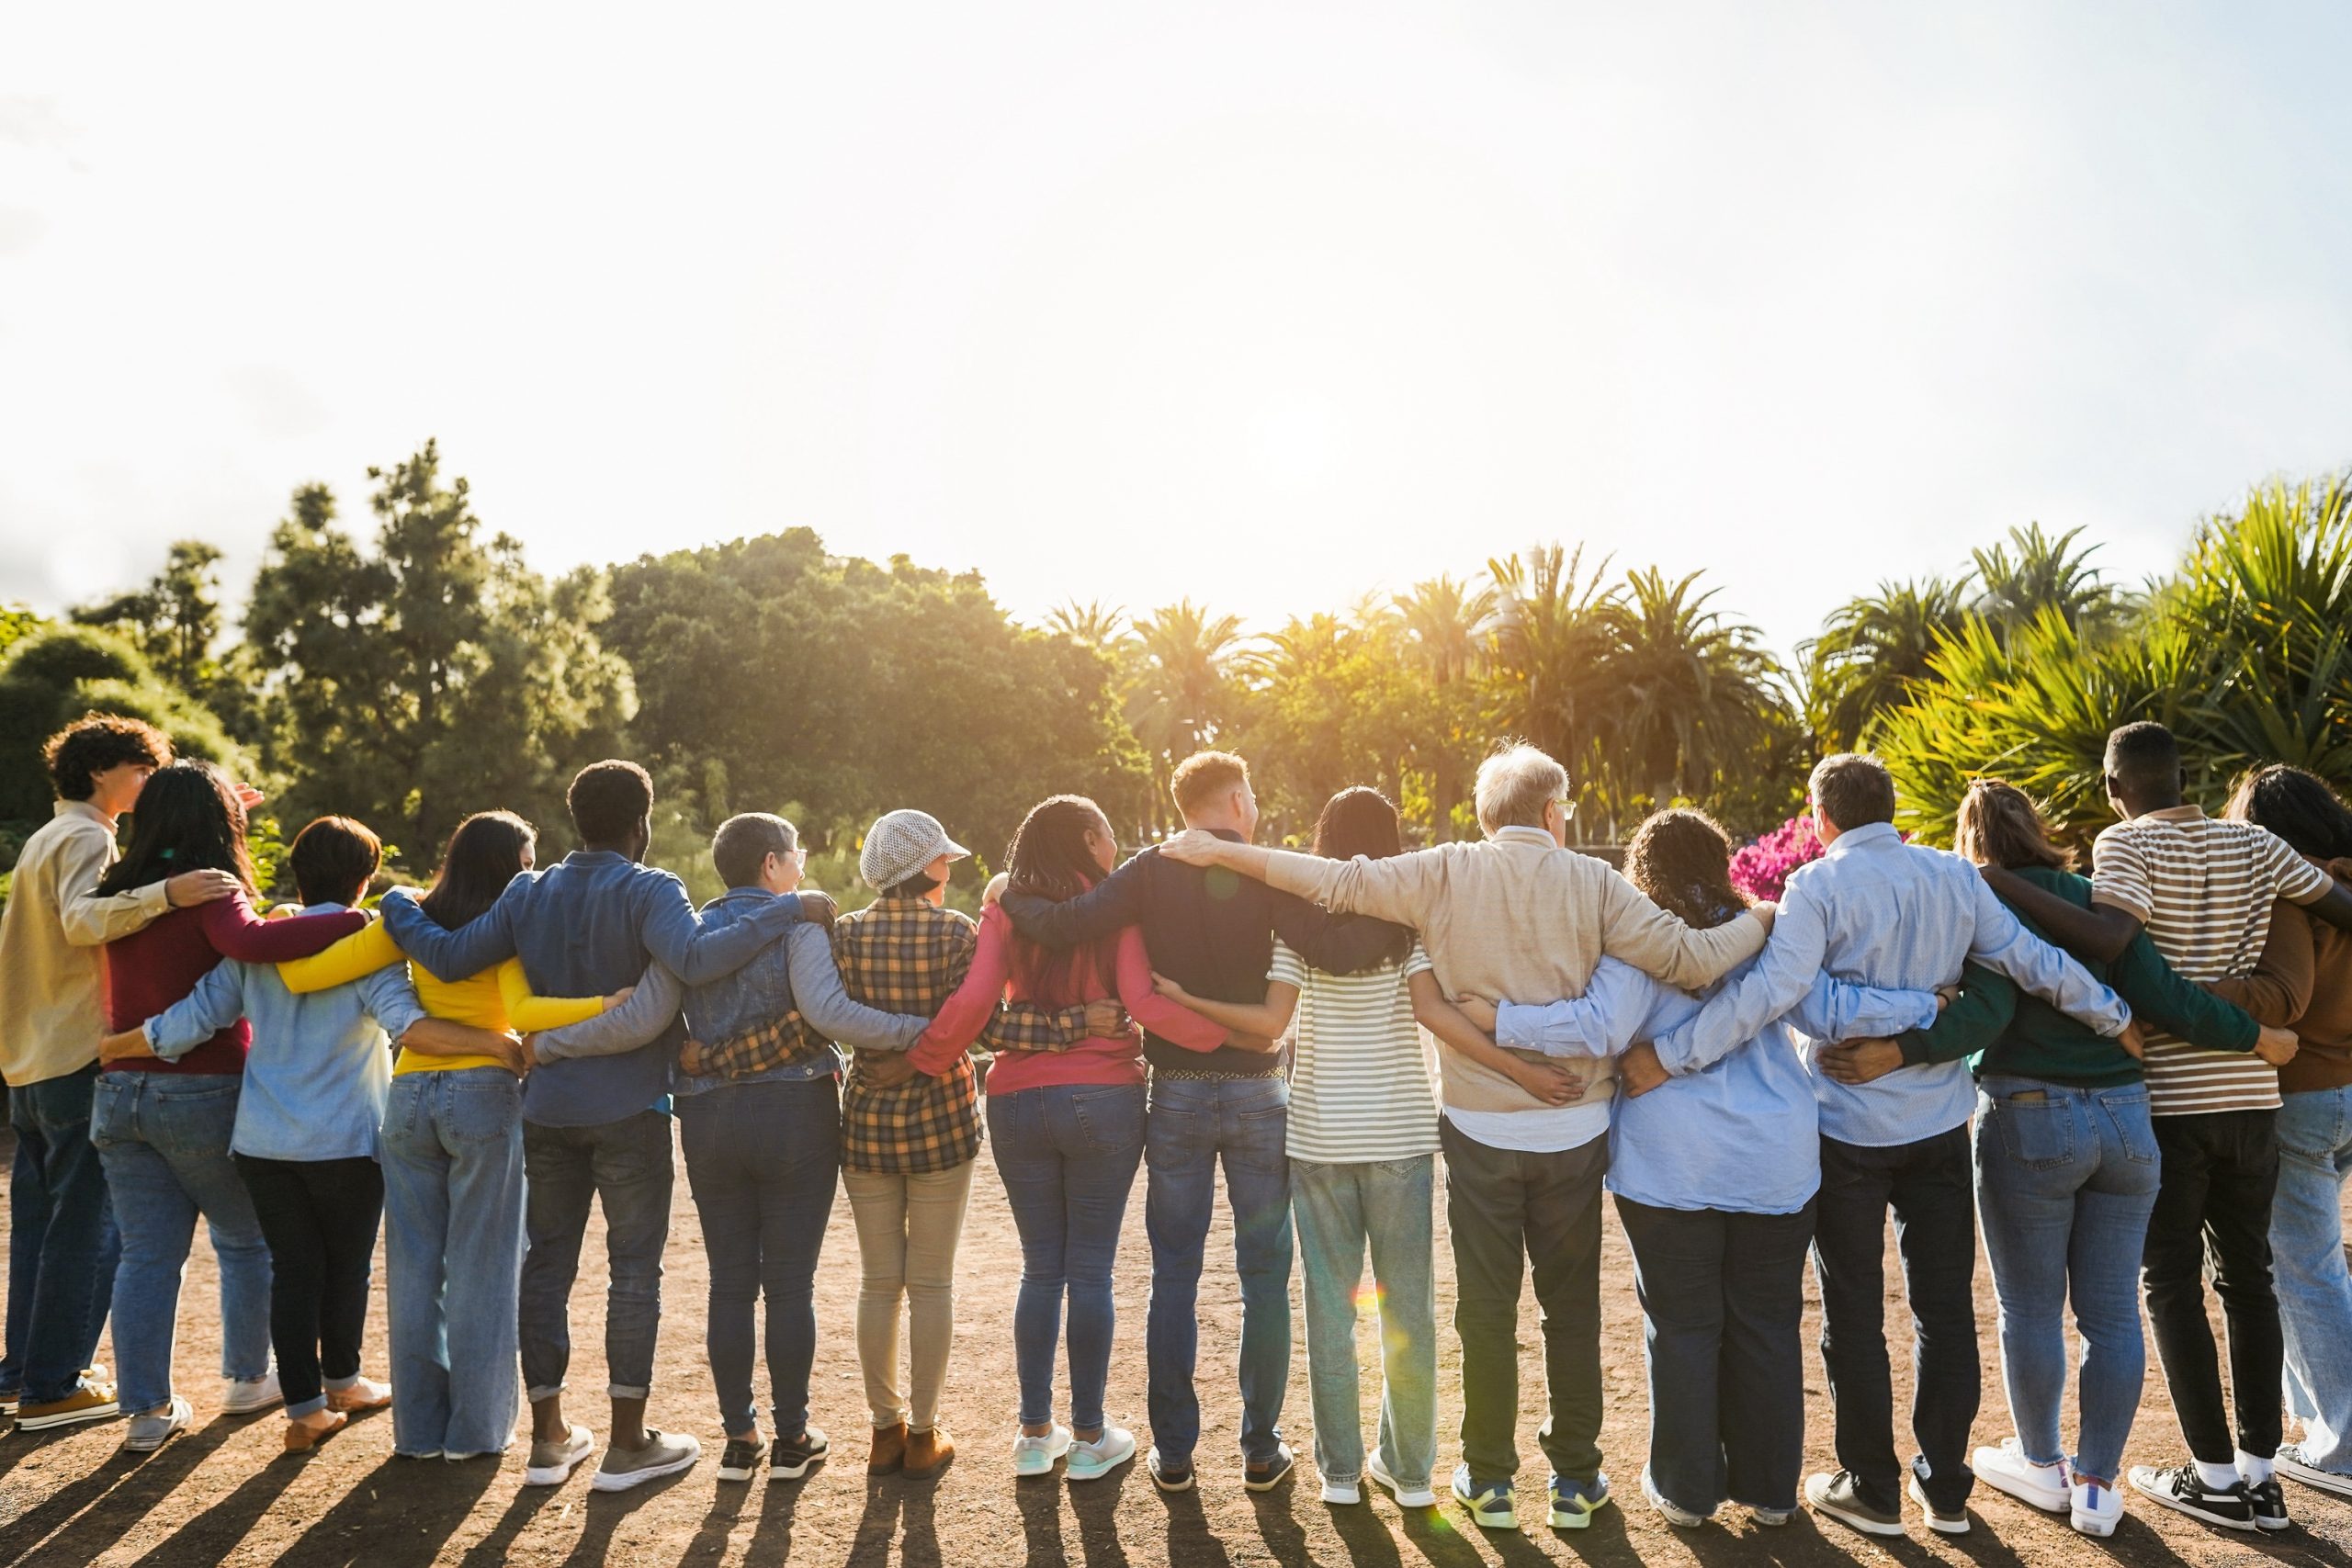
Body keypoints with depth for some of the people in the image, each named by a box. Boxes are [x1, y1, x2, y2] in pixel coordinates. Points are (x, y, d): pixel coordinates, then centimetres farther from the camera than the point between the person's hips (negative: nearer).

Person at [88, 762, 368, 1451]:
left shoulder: (119, 892, 6)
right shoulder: (208, 892, -15)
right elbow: (250, 943, -36)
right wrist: (356, 921, -34)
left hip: (121, 1091, 6)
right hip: (203, 1095, -6)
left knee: (147, 1254, 10)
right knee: (247, 1240, 14)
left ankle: (147, 1408, 12)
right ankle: (248, 1376, 26)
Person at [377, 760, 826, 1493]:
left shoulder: (528, 895, 5)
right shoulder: (647, 891, -12)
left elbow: (448, 958, 2)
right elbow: (694, 959, -30)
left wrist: (398, 907, 20)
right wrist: (786, 911, -28)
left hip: (547, 1108, 5)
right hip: (628, 1109, -5)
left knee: (546, 1262, 13)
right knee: (634, 1269, 5)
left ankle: (548, 1437, 21)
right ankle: (627, 1443, 11)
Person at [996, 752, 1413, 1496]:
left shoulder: (1152, 871, -3)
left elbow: (1064, 925, -13)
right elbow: (1335, 949, -21)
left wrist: (1011, 897, 5)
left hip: (1176, 1094, 2)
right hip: (1257, 1093, -1)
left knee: (1173, 1277, 10)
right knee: (1264, 1279, 10)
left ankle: (1173, 1451, 17)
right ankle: (1261, 1450, 18)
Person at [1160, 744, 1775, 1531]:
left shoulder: (1447, 874, -7)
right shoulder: (1592, 882, -7)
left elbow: (1337, 881, -11)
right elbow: (1689, 959, -9)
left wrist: (1219, 851, -4)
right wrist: (1766, 921, 9)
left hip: (1479, 1130, 0)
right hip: (1574, 1132, 0)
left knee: (1487, 1306, 12)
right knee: (1572, 1308, 15)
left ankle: (1490, 1479, 21)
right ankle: (1576, 1478, 25)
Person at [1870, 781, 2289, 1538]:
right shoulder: (2099, 900, 5)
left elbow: (1986, 1011, -22)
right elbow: (2163, 996, -3)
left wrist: (1895, 1050, -30)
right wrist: (2260, 1036, 10)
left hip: (2030, 1123, -5)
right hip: (2125, 1119, 5)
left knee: (2031, 1308, 11)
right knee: (2112, 1311, 11)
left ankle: (2041, 1463, 26)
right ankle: (2096, 1484, 19)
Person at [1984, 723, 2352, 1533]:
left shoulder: (2126, 843, -10)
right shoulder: (2251, 843, 5)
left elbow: (2108, 940, -27)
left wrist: (1999, 880, -26)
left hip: (2168, 1096, -5)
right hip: (2250, 1093, 5)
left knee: (2171, 1283, 5)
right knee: (2247, 1276, 14)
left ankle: (2215, 1476, 10)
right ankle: (2260, 1471, 19)